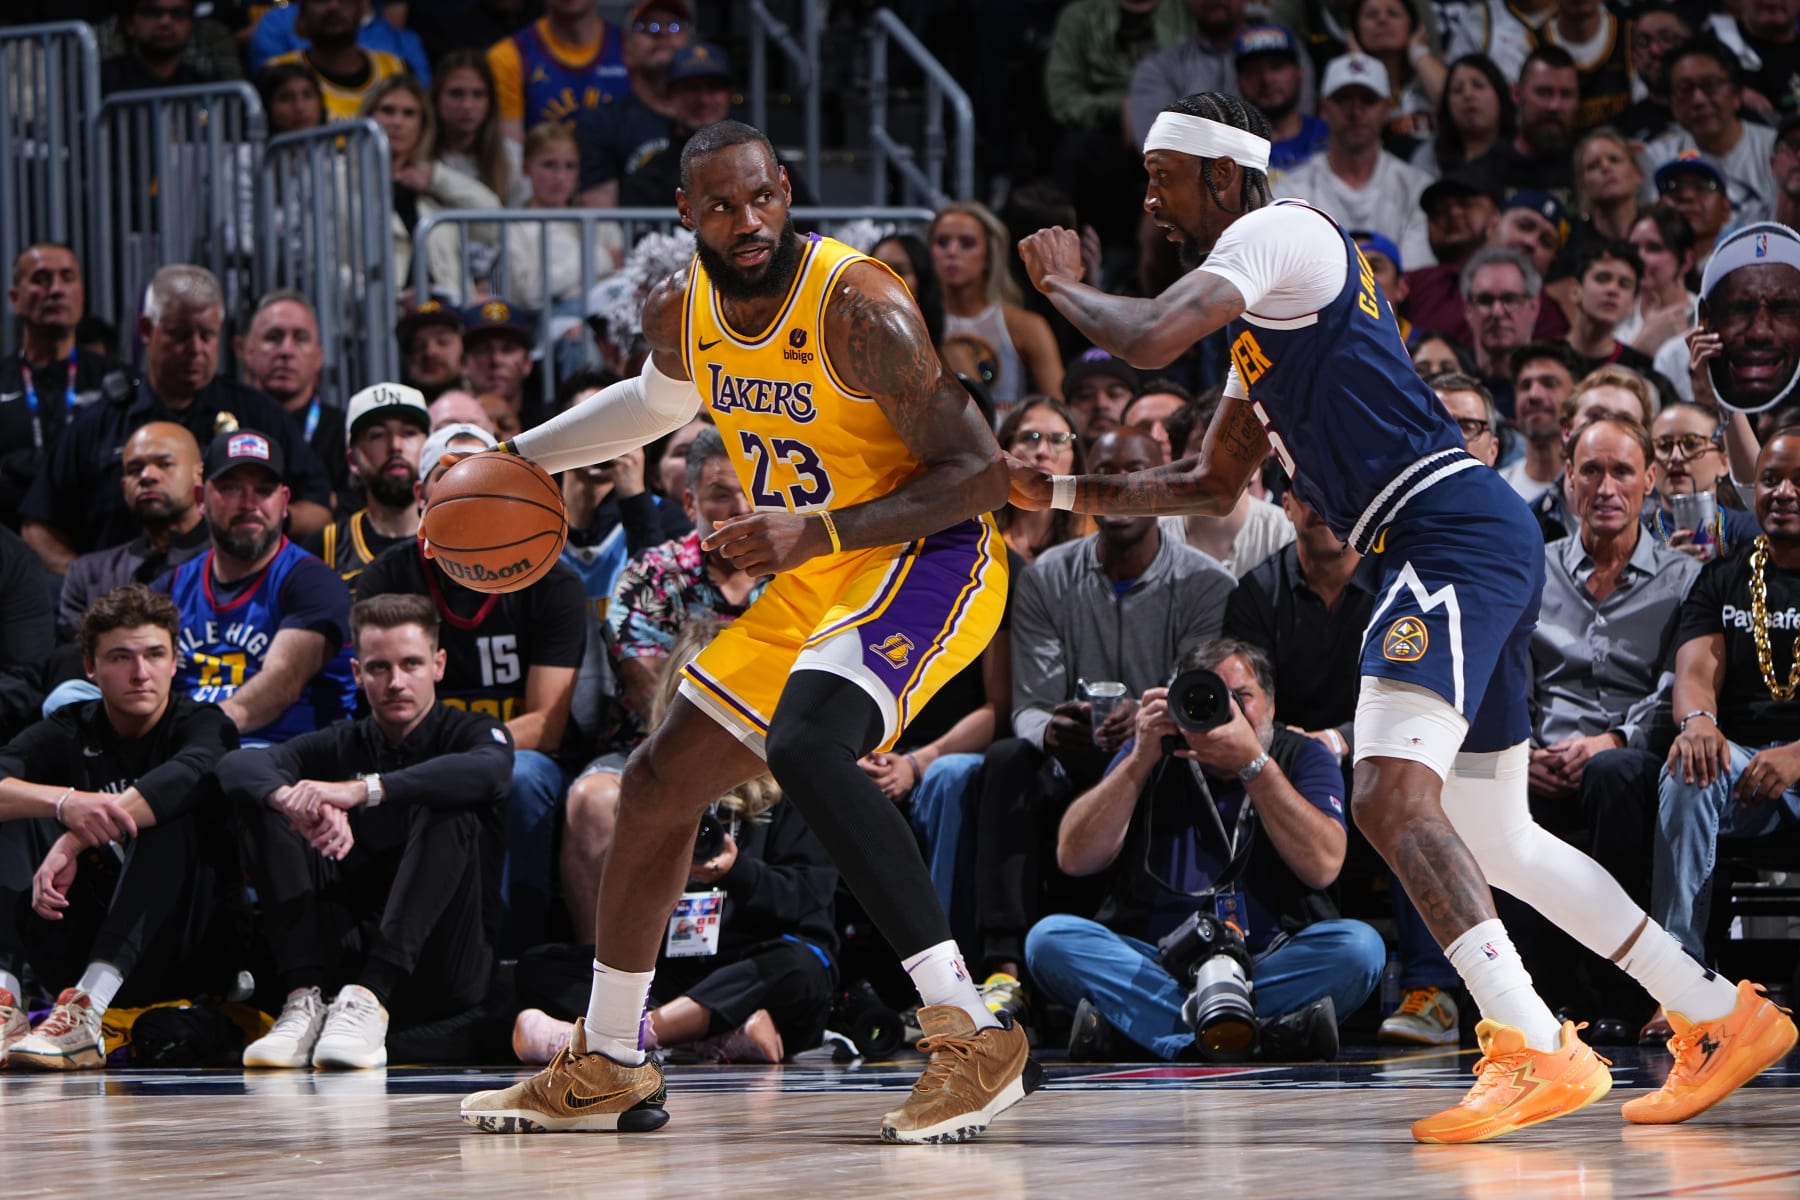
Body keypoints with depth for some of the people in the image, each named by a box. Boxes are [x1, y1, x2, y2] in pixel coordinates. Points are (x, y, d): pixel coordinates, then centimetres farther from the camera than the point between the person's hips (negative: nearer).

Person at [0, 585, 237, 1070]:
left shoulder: (202, 725, -2)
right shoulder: (68, 733, 6)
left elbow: (189, 775, -28)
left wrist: (73, 842, -35)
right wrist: (64, 802, -36)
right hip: (79, 950, 3)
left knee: (169, 813, -26)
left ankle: (86, 1013, -40)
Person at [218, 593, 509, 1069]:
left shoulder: (472, 732, 5)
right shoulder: (339, 746, 13)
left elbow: (488, 770, -22)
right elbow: (236, 765, -6)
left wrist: (360, 790, -34)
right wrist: (294, 798, -31)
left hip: (439, 975, -3)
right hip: (347, 955, 3)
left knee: (449, 814, -24)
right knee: (262, 804, -9)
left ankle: (368, 1001, -38)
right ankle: (305, 1000, -26)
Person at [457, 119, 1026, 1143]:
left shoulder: (859, 307, -23)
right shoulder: (681, 311, 1)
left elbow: (983, 472, -23)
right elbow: (658, 401, 27)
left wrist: (820, 530, -31)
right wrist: (518, 457, 22)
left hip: (929, 555, -9)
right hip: (811, 580, 9)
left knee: (805, 744, -34)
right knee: (662, 781, 13)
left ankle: (975, 1038, -34)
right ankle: (605, 1069, 29)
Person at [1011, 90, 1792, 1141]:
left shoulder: (1277, 231, -4)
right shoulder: (1264, 302, 27)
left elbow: (1150, 339, -19)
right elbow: (1213, 486, 34)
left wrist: (1065, 286, 2)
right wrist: (1058, 491, 25)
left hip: (1455, 530, -11)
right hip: (1473, 545, 11)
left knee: (1392, 791, -24)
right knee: (1497, 842, 15)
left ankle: (1539, 1051, -33)